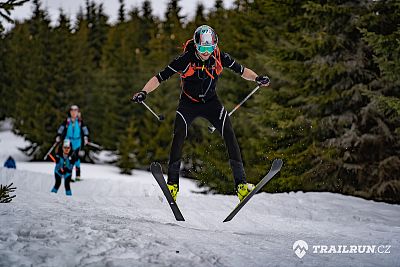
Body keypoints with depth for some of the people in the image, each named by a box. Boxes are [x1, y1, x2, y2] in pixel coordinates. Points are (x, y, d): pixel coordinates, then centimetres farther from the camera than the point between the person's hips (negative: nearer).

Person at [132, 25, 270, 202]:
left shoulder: (220, 57, -16)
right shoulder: (186, 59, -23)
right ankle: (172, 184, -15)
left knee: (229, 134, -16)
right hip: (188, 103, -2)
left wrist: (257, 78, -20)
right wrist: (144, 92, -34)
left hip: (211, 102, 2)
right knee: (179, 136, -24)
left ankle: (241, 184, -15)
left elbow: (241, 70, -2)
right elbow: (160, 77, -20)